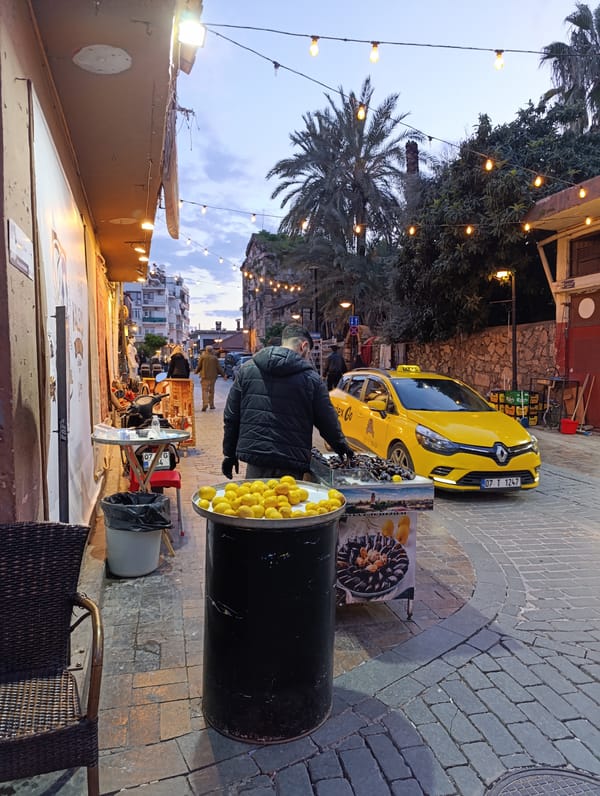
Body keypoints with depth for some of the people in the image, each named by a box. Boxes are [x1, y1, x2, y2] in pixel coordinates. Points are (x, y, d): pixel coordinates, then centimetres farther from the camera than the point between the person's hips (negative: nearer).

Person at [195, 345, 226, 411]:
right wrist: (223, 375, 8)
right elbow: (219, 367, -1)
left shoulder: (202, 357, -5)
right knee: (211, 390, 13)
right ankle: (211, 404, 18)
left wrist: (196, 371, 20)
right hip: (213, 376, 2)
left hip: (205, 376, -2)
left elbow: (199, 366, 0)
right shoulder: (215, 358, -2)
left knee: (205, 390, -3)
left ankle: (205, 403, -20)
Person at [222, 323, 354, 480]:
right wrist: (343, 447, 22)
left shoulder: (247, 369, 5)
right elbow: (328, 422, 3)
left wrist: (230, 453, 17)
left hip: (254, 462, 3)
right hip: (289, 467, -3)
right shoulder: (310, 378, -3)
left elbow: (230, 417, 8)